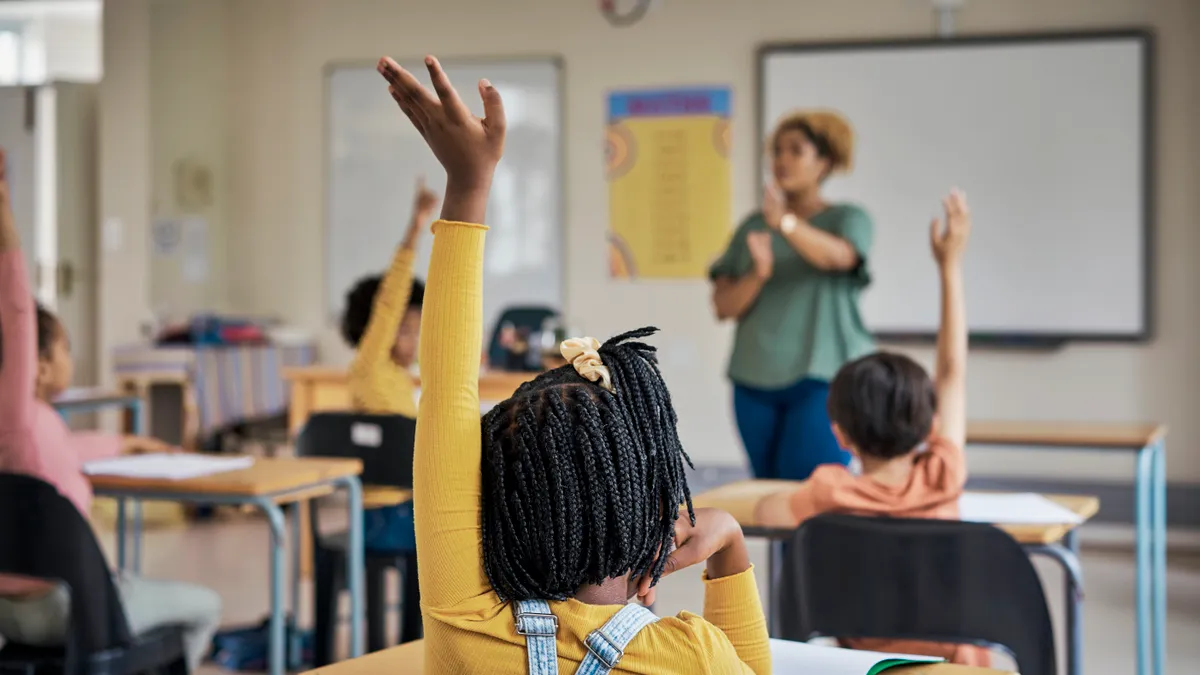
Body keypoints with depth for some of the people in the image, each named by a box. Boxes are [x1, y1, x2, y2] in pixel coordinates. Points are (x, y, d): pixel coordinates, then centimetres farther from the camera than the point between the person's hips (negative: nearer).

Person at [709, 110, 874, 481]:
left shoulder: (848, 219, 4)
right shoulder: (752, 226, 13)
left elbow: (839, 255, -21)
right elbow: (723, 306, 4)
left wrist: (785, 222, -39)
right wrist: (758, 273, -16)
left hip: (822, 379, -4)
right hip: (755, 380, 4)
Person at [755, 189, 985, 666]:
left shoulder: (833, 493, -18)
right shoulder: (942, 479, -13)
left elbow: (765, 512, 1)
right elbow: (953, 372, -2)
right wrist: (950, 267, 4)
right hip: (951, 659, 0)